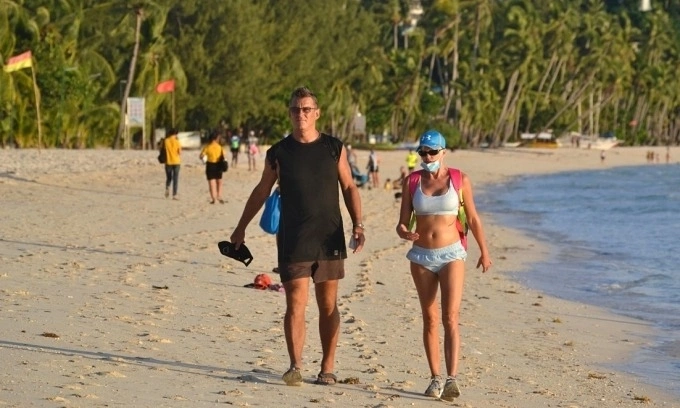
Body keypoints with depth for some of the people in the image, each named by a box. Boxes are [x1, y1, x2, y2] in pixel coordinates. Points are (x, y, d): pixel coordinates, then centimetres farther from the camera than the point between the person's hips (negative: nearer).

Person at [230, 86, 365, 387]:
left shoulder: (334, 149, 4)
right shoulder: (278, 153, 3)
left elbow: (349, 188, 10)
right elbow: (261, 192, 14)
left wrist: (357, 224, -2)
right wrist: (241, 227, 18)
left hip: (329, 239, 1)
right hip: (293, 242, -1)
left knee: (328, 306, 5)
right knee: (295, 304, -8)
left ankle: (327, 368, 11)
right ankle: (295, 367, -6)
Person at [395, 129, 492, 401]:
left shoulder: (460, 180, -4)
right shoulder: (412, 182, 0)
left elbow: (473, 218, 6)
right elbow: (402, 222, -1)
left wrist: (484, 251, 12)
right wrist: (403, 232, -24)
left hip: (452, 255, -3)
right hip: (422, 256, 3)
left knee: (450, 318, -14)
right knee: (430, 319, 8)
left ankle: (451, 379, -22)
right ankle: (436, 378, 16)